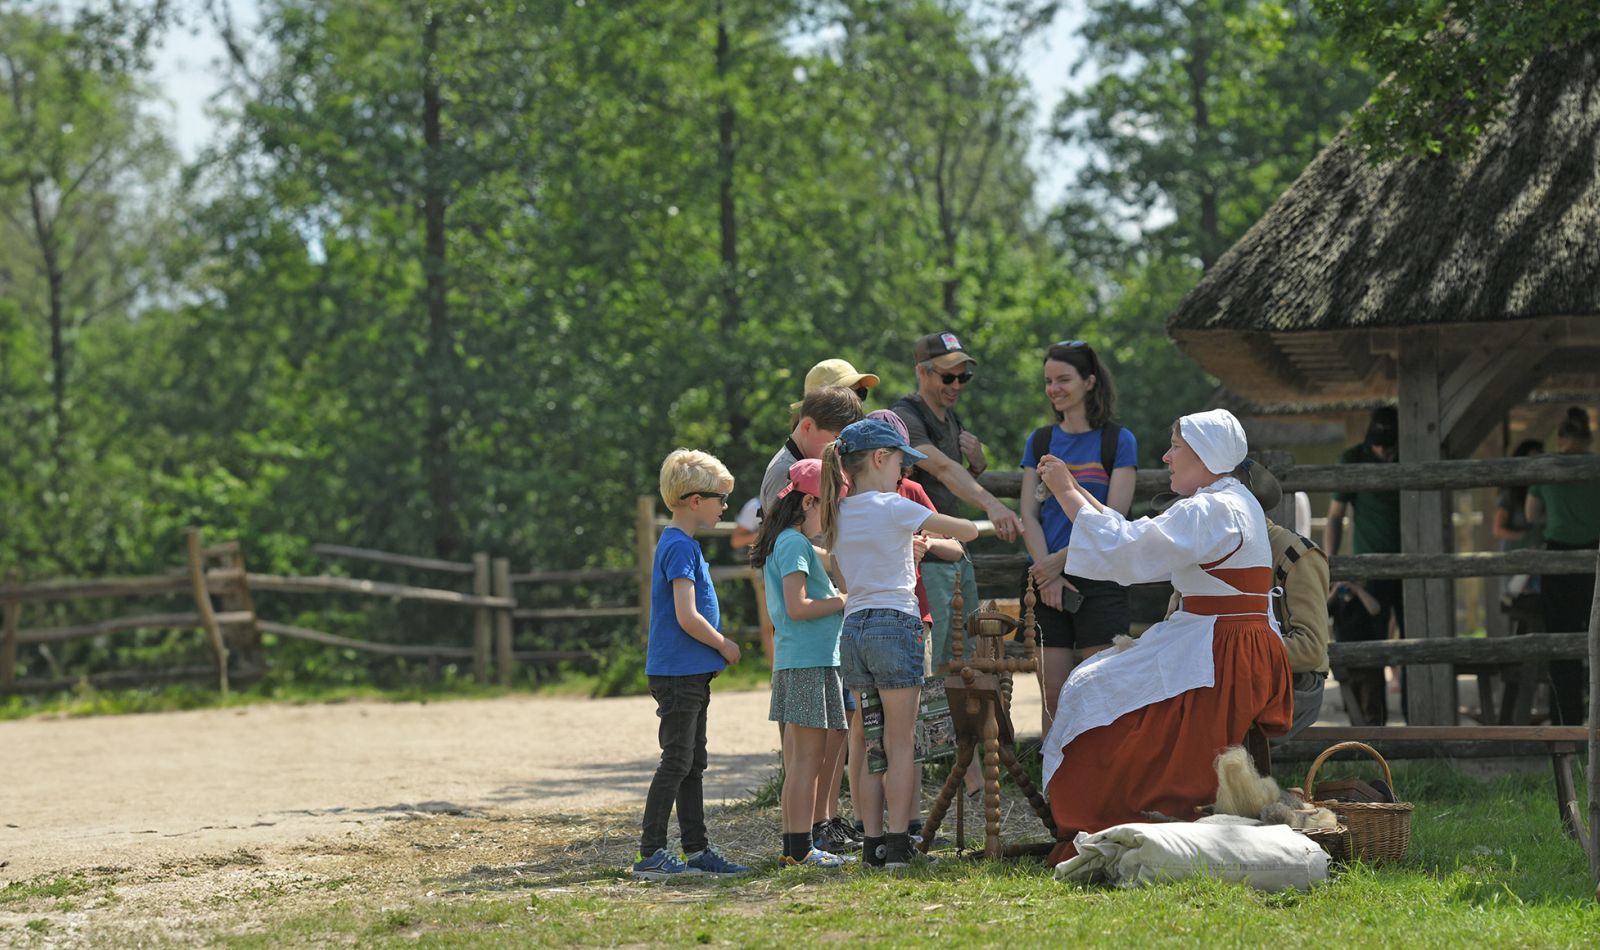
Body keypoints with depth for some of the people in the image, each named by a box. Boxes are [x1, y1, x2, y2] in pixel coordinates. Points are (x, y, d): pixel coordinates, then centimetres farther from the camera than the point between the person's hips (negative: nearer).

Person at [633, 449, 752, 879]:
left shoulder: (680, 544, 15)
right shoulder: (680, 547, -16)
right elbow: (687, 617, -22)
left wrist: (716, 650, 11)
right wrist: (725, 646, -8)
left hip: (690, 673, 10)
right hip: (678, 673, -10)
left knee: (692, 762, 13)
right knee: (677, 761, -9)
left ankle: (697, 850, 18)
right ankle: (650, 854, -8)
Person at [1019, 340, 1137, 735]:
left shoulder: (1118, 441, 1)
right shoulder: (1039, 442, 12)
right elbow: (1028, 515, 5)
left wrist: (1061, 559, -13)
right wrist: (1047, 575, -8)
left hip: (1099, 580, -4)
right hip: (1047, 584, 4)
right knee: (1053, 694, 2)